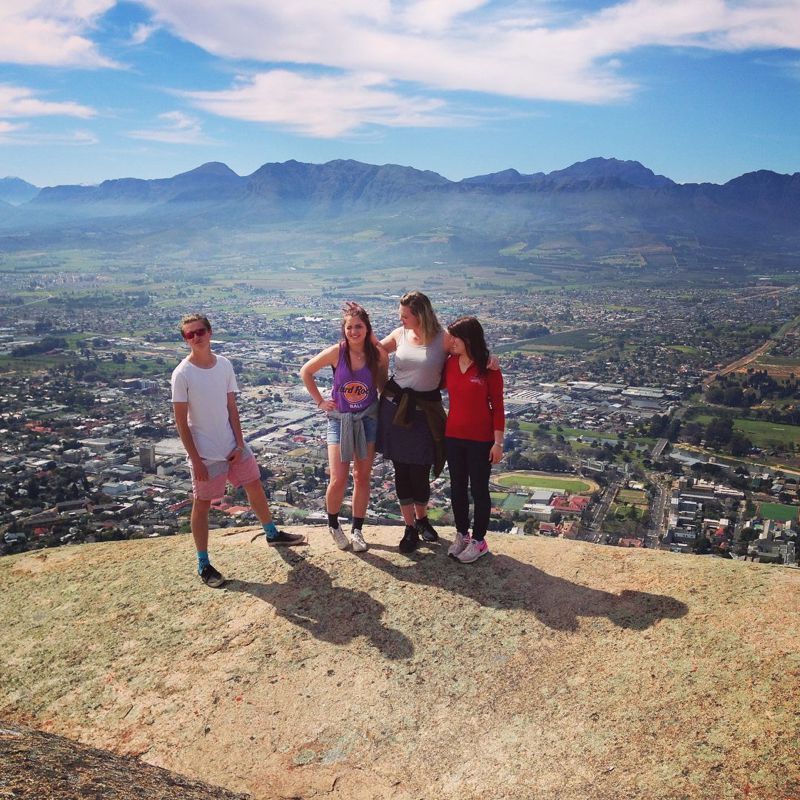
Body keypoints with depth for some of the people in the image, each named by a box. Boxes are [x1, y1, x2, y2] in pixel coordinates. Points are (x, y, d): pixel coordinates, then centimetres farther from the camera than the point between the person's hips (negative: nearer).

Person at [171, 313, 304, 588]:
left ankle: (272, 533, 41)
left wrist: (239, 444, -2)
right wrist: (195, 460, -14)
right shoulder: (182, 374, -15)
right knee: (202, 505, 7)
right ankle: (203, 564, 20)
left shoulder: (224, 365, -1)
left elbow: (232, 408, 4)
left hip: (232, 446, 5)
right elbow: (181, 421, -13)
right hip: (205, 453, -5)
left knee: (255, 487, 18)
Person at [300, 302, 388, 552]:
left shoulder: (379, 355, -11)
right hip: (340, 419, -1)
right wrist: (319, 401, -3)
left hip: (368, 419, 1)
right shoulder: (336, 352, -14)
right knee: (338, 480, -6)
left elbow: (383, 386, 4)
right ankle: (333, 524, 22)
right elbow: (306, 371, -1)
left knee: (362, 478, 10)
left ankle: (357, 530, 26)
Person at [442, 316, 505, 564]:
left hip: (480, 440, -5)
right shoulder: (449, 364, 0)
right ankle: (462, 534, 33)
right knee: (457, 488, 15)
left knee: (478, 490, 8)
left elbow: (497, 407, -9)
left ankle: (479, 541, 22)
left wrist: (498, 442, -11)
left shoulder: (488, 368, -13)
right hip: (453, 437, 5)